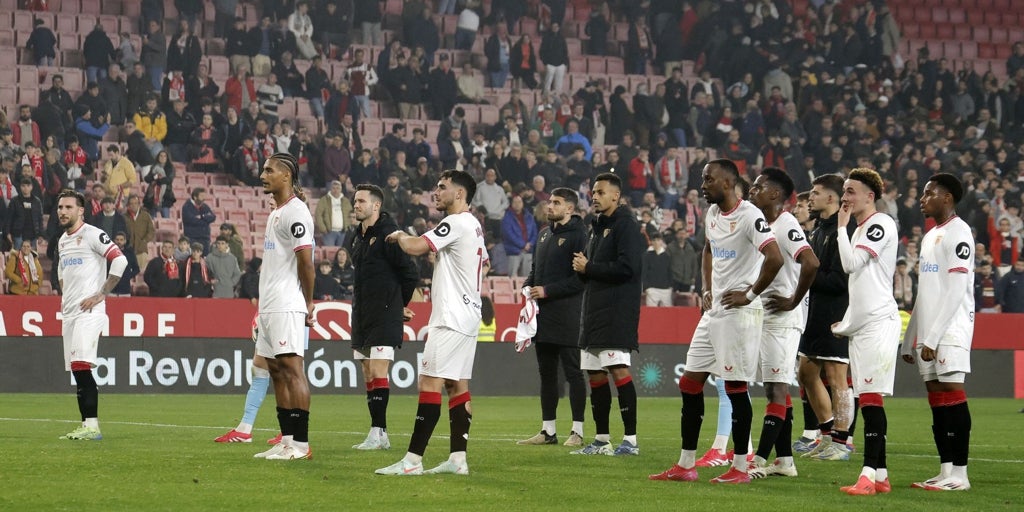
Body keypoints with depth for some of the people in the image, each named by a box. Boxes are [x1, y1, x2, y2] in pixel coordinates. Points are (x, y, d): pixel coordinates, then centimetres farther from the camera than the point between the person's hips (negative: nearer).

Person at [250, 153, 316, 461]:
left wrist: (307, 303, -10)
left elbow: (306, 262, -17)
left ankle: (301, 444, -11)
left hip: (287, 307, -10)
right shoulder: (276, 213, 19)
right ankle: (287, 439, 12)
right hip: (270, 306, 10)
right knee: (276, 370, 9)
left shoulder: (295, 212, -12)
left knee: (292, 369, -11)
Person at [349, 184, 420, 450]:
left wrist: (399, 305, 2)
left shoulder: (388, 234, -11)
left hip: (384, 316, -9)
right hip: (362, 315, 9)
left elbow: (411, 274, -11)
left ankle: (378, 433, -12)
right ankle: (379, 435, 11)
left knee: (378, 371, -12)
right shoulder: (359, 237, 14)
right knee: (368, 375, 8)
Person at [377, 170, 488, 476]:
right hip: (467, 315, 10)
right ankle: (458, 459, 6)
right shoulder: (474, 226, 16)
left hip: (451, 318, -10)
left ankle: (412, 460, -16)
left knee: (430, 383, -12)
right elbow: (484, 264, 32)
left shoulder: (456, 223, -14)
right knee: (457, 385, 8)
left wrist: (400, 236, -2)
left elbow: (415, 247, -24)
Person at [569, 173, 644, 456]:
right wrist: (581, 266, 1)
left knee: (618, 369, -13)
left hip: (617, 312, -9)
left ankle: (630, 439, -12)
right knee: (595, 375, 9)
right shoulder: (597, 227, 21)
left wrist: (588, 267, -11)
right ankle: (602, 440, 15)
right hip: (593, 310, 9)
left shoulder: (626, 225, -8)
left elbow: (627, 267, -19)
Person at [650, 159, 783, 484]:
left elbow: (774, 258, -27)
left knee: (736, 387, -5)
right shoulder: (712, 214, 13)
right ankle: (686, 466, 14)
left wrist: (750, 294, -17)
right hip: (714, 310, 9)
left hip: (739, 312, -9)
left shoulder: (749, 216, -16)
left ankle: (740, 468, 4)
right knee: (690, 383, 9)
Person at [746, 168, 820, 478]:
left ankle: (760, 461, -10)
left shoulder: (786, 226, -16)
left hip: (782, 319, -10)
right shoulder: (761, 225, 14)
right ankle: (784, 459, 16)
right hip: (764, 318, 10)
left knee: (777, 387, -8)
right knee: (776, 388, 12)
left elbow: (811, 263, -30)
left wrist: (794, 300, -21)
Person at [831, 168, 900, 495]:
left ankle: (869, 474, -20)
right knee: (867, 401, 8)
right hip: (859, 324, 10)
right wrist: (846, 322, 21)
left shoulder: (881, 224, -8)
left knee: (872, 398, -15)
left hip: (879, 321, -10)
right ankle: (880, 475, 10)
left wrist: (842, 226, -7)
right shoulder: (859, 230, 21)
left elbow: (851, 263, -19)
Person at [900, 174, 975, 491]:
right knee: (936, 399, 5)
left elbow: (956, 289, -16)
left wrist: (932, 336, -19)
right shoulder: (930, 236, 20)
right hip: (928, 331, 9)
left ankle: (959, 474, -11)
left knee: (951, 392, -11)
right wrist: (910, 339, 19)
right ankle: (945, 472, 6)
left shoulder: (958, 233, -8)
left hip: (950, 328, -9)